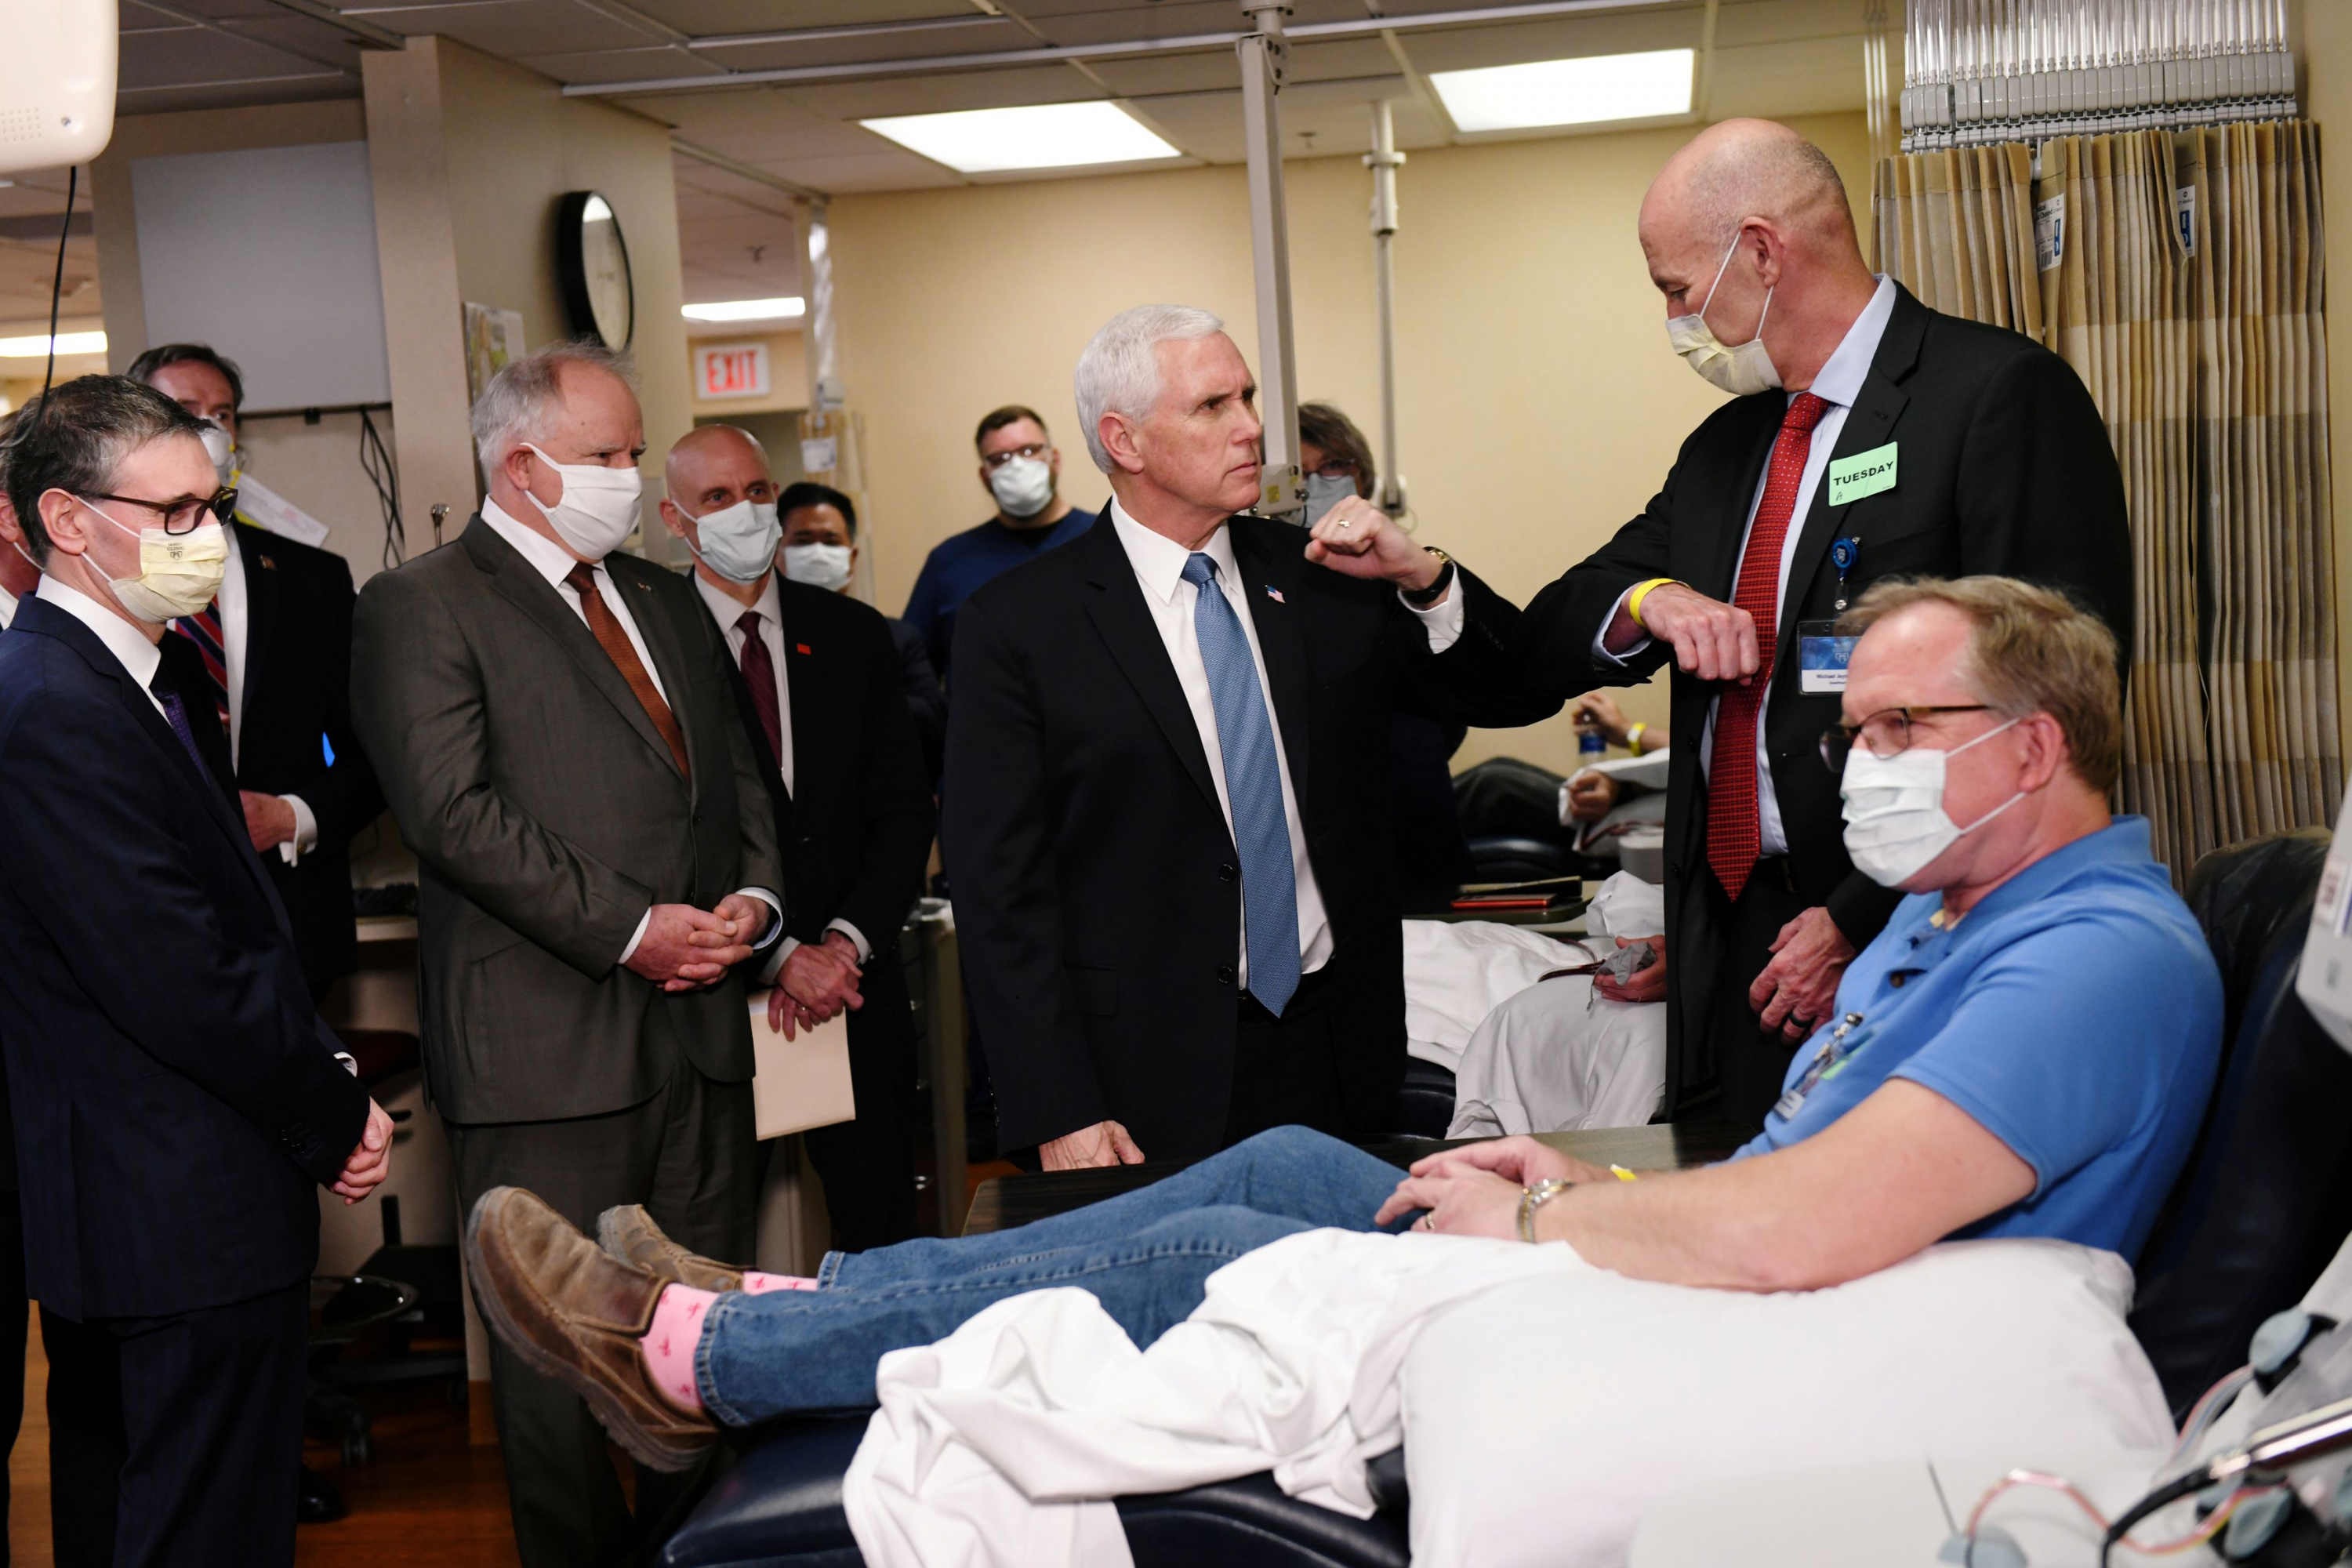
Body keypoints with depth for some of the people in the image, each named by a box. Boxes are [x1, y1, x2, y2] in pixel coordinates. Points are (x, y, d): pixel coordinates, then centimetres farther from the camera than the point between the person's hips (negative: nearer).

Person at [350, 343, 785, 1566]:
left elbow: (735, 774, 21)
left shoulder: (666, 602, 20)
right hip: (548, 1046, -6)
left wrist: (754, 896, 1)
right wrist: (629, 929, -15)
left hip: (700, 1025, 6)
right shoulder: (421, 607, -3)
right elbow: (456, 811, -14)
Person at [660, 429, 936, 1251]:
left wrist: (846, 943, -6)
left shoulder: (851, 635, 9)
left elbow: (905, 812, 7)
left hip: (855, 976, 3)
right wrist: (778, 955, -12)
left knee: (883, 1230, 6)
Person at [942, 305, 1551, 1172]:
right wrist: (1060, 1116, -13)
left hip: (1342, 1059, 4)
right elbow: (999, 888, -7)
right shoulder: (1015, 626, -5)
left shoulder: (1323, 578, 7)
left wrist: (1423, 577, -9)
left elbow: (1520, 694, 9)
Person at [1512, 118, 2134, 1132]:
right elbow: (1548, 640, 17)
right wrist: (1647, 603, -7)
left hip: (1909, 939, -6)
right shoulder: (1723, 447, 18)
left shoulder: (2001, 393, -7)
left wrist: (1864, 922, -16)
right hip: (1734, 952, 6)